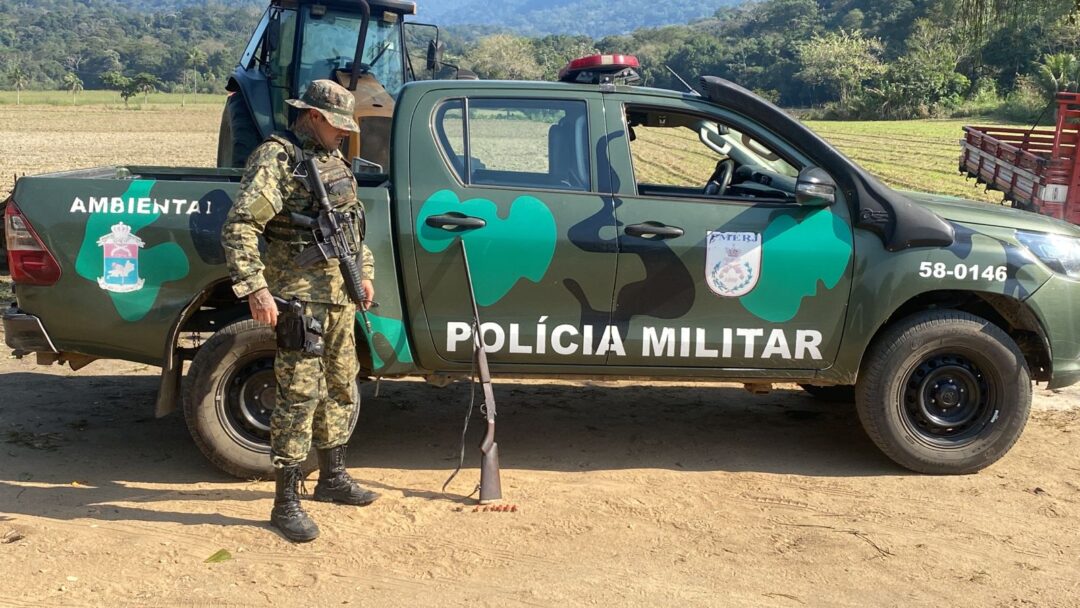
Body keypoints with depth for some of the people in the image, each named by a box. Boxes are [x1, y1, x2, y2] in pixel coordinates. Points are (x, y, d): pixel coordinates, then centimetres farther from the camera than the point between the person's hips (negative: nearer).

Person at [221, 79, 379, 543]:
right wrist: (255, 289, -25)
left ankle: (332, 478, 33)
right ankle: (286, 503, 1)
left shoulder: (334, 163, 15)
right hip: (299, 296, -9)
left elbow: (354, 224, 27)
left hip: (340, 296, 9)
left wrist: (365, 273, 22)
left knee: (341, 389, 17)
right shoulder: (275, 159, -12)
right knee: (301, 395, -8)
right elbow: (239, 228, -20)